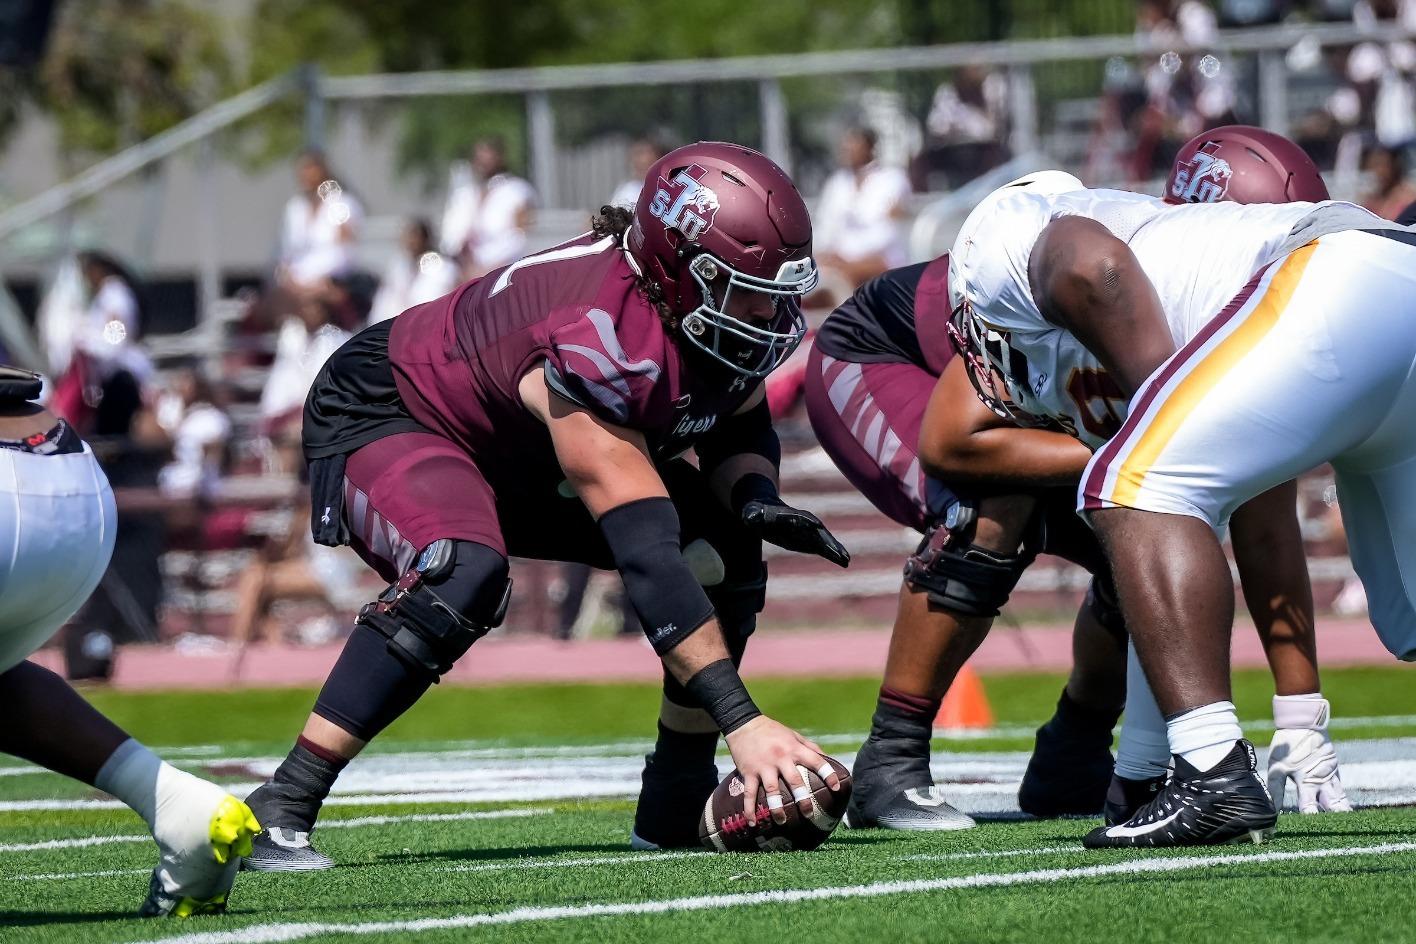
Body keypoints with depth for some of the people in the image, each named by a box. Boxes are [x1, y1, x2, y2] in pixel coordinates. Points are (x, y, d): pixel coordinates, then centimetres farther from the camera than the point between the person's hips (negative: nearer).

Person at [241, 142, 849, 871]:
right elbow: (646, 555, -41)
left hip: (519, 455, 8)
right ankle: (279, 812, -32)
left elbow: (738, 429, 6)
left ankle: (674, 808, 3)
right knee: (465, 573, -38)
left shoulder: (728, 318, -16)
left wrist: (757, 498, -19)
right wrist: (740, 720, -43)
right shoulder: (601, 342, -40)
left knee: (725, 551, -7)